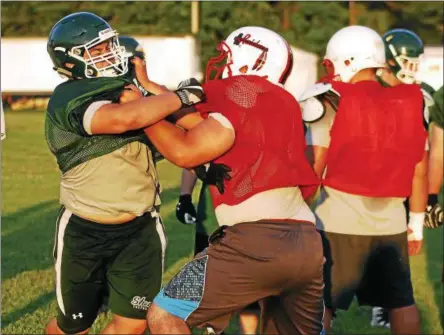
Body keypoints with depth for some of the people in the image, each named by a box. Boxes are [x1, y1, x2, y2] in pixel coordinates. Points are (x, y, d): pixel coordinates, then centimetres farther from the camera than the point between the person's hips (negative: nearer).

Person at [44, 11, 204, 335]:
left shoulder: (128, 89, 4)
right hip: (84, 233, -5)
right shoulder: (68, 99, -19)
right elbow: (123, 118, -37)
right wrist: (183, 96, -28)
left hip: (139, 229, 5)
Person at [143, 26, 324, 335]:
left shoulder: (244, 92, -1)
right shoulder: (282, 102, 22)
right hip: (307, 242, 8)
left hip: (258, 238, -8)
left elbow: (185, 152, -8)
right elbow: (205, 125, 24)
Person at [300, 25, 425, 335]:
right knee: (401, 303, 15)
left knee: (319, 306, 6)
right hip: (391, 223, 4)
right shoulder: (410, 103, 6)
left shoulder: (332, 102, -8)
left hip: (339, 224, -4)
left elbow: (314, 167, -9)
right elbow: (418, 169, 10)